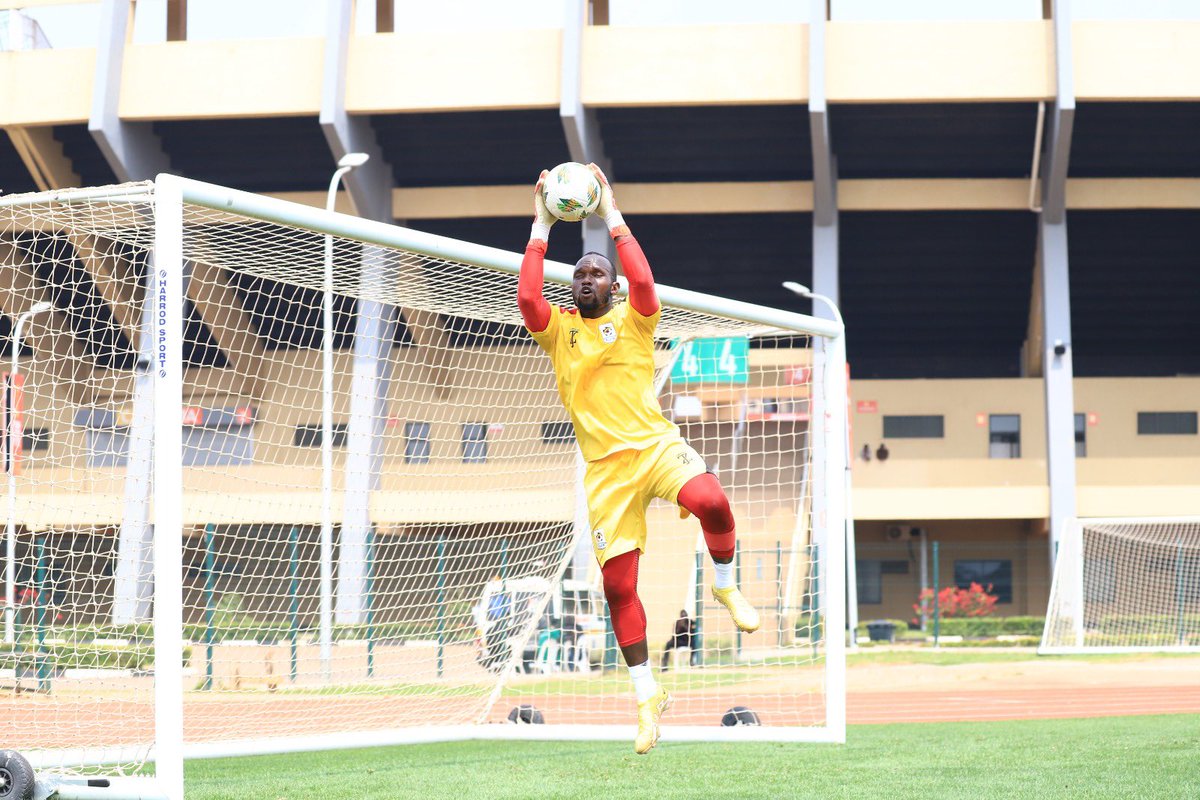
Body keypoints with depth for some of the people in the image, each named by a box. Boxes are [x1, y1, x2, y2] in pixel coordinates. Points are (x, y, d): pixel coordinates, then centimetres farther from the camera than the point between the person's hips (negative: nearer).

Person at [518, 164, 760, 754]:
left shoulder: (632, 320, 7)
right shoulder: (558, 329, 11)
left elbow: (643, 282, -14)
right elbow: (526, 297, -9)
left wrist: (611, 215, -9)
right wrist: (541, 226, -6)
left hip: (655, 445, -2)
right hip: (605, 468, 2)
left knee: (711, 502, -34)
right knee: (617, 585, -1)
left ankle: (725, 586, -3)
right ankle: (648, 695, 13)